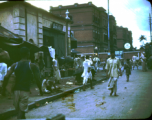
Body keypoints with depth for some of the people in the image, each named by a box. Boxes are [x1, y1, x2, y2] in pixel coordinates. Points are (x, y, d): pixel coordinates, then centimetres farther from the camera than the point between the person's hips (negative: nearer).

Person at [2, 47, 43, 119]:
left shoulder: (15, 65, 5)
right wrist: (40, 90, 9)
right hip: (25, 91, -4)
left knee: (19, 112, 19)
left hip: (16, 90, 4)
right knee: (21, 112, -4)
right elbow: (37, 79, -5)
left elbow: (6, 77, -5)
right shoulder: (32, 66, -3)